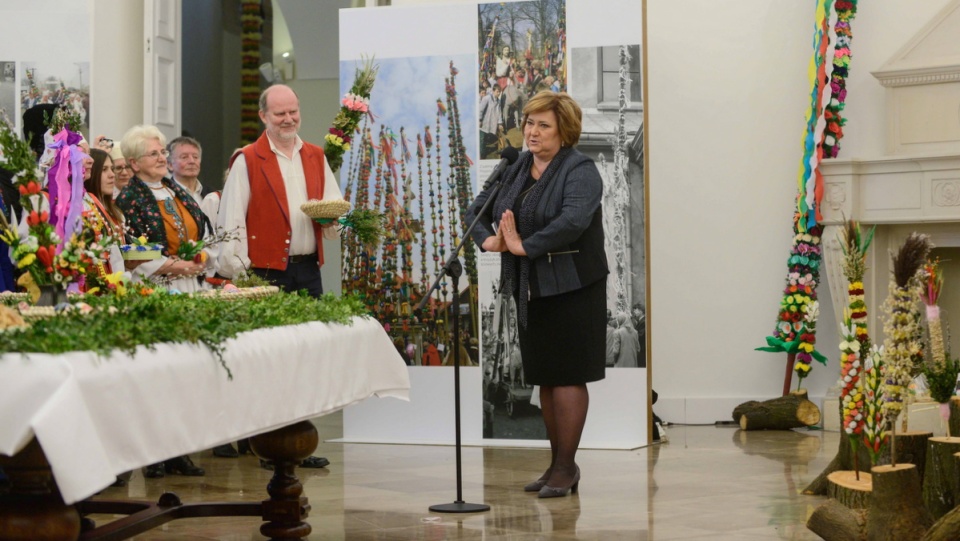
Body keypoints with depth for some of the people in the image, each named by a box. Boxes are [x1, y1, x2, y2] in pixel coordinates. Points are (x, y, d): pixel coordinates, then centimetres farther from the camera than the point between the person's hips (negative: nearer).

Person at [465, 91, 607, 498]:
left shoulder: (580, 171, -11)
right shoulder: (516, 171, 12)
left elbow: (572, 221, -27)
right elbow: (477, 209, 14)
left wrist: (524, 246, -24)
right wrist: (488, 240, -6)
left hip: (570, 288, -7)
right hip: (530, 289, 8)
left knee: (566, 376, -3)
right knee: (544, 377, 12)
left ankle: (566, 467, 6)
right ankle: (558, 464, 22)